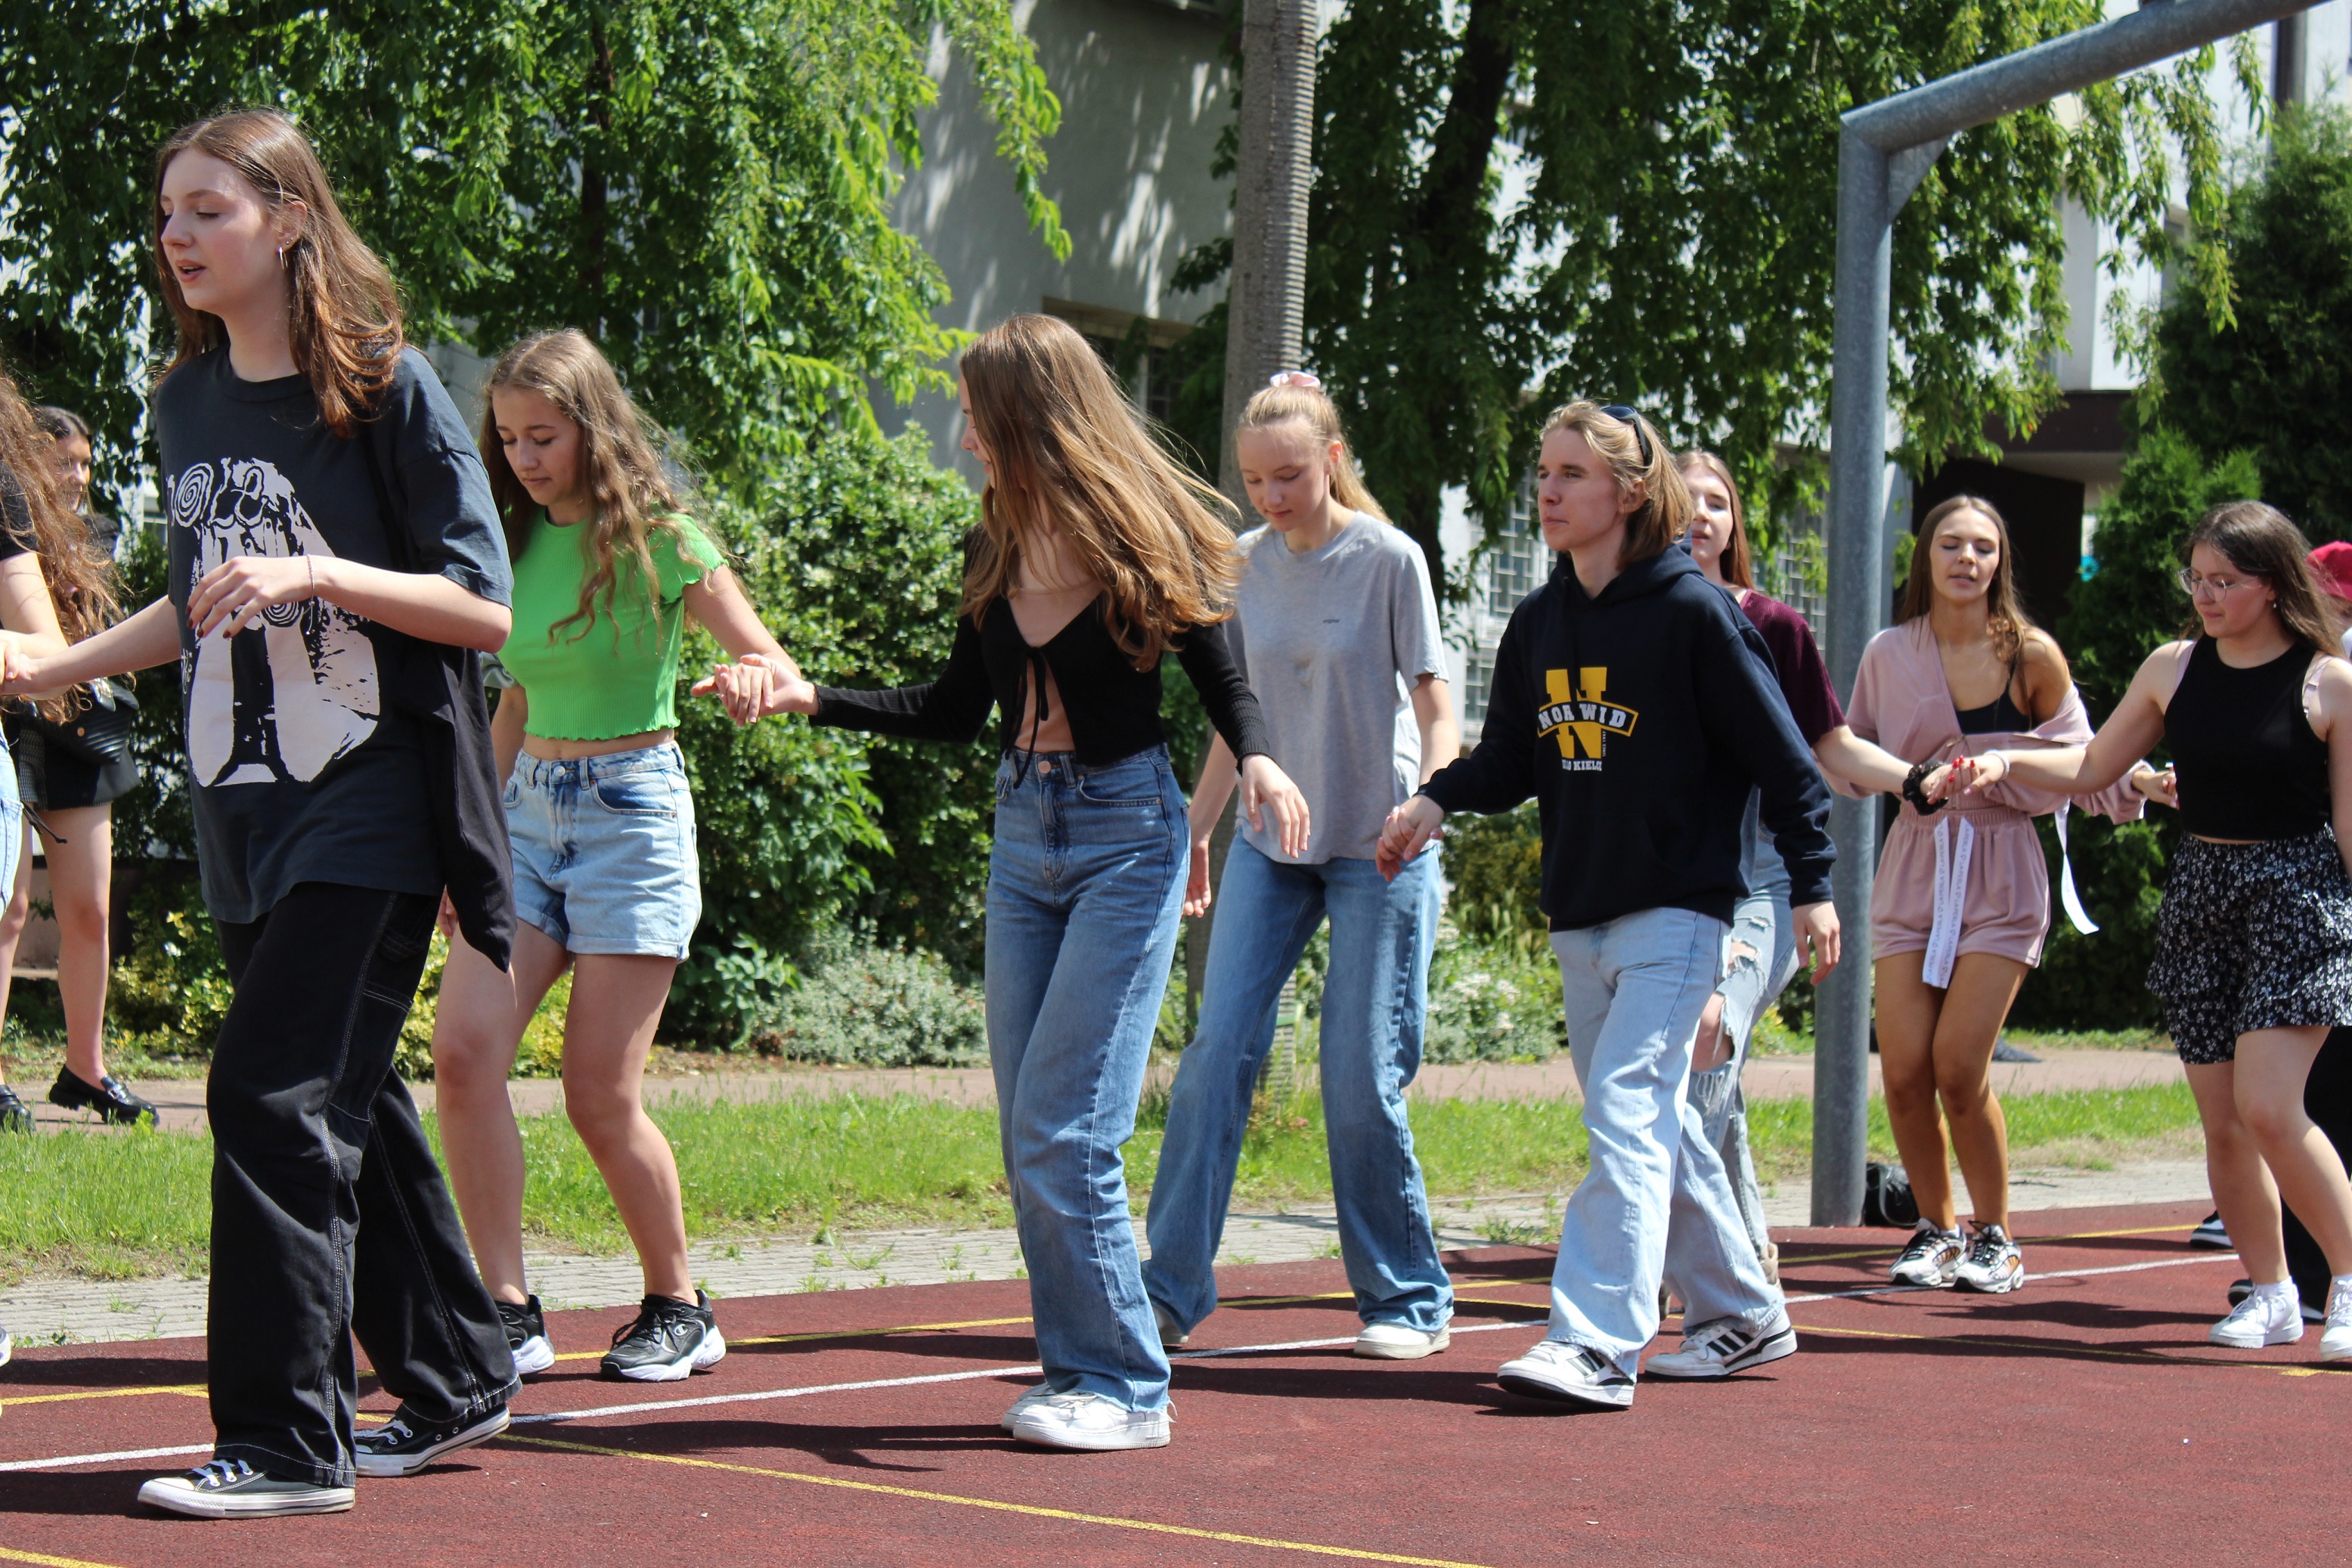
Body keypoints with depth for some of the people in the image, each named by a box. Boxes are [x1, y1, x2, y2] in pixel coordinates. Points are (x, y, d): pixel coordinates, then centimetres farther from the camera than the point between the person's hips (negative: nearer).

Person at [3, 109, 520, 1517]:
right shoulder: (188, 405, 11)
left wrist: (316, 573, -22)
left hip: (365, 806, -7)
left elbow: (485, 607, -11)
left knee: (275, 1097, -13)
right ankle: (454, 1378, 26)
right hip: (242, 808, 7)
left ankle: (288, 1441, -8)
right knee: (348, 1102, 12)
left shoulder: (387, 388, -9)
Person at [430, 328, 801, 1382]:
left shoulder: (659, 538, -7)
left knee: (601, 1094, -5)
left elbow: (775, 667, -8)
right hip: (527, 808, 5)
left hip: (632, 807, -5)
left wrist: (758, 681, -32)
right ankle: (508, 1313, -8)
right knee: (463, 1048, -13)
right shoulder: (519, 542, 10)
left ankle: (679, 1309, 15)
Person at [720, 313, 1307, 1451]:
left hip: (1126, 831, -7)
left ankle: (1124, 1386, -3)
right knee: (1029, 1137, 4)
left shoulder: (1147, 541, -10)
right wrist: (812, 698, 8)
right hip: (1023, 831, 7)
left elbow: (1222, 682, -4)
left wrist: (1257, 760, -25)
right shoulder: (998, 549, 7)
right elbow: (957, 709, 15)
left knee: (1062, 1129, -12)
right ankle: (1081, 1371, 12)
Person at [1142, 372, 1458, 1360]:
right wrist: (1194, 832, 18)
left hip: (1376, 847, -4)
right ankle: (1169, 1287, -3)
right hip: (1270, 841, 4)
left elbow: (1435, 711, -8)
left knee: (1360, 1075, -4)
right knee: (1219, 1048, -6)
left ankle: (1408, 1298, 11)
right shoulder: (1243, 565, 5)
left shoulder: (1389, 559, -8)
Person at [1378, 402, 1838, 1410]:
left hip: (1678, 911, -7)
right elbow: (1509, 760, 15)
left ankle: (1596, 1344, -21)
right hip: (1579, 915, 7)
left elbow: (1780, 757, -8)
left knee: (1626, 1115, -16)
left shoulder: (1692, 613, -10)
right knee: (1653, 1122, 13)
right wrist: (1435, 801, -3)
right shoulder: (1537, 624, 9)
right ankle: (1742, 1316, 26)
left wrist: (1812, 885, -10)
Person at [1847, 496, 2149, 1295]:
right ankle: (1935, 1228, 17)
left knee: (1959, 1066, -11)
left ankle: (1996, 1236, 8)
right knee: (1903, 1070, -5)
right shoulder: (1889, 655, 4)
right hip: (1912, 868, 3)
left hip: (2001, 875, -2)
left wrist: (2134, 783, -10)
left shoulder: (2032, 656, -2)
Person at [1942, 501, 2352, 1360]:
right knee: (2220, 1118, 4)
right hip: (2197, 893, 5)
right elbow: (2093, 766, 13)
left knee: (2267, 1107, -16)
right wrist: (2002, 762, -1)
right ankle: (2270, 1295, 16)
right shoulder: (2174, 669, 6)